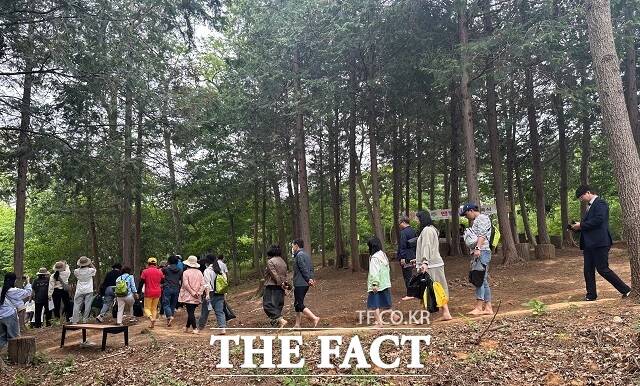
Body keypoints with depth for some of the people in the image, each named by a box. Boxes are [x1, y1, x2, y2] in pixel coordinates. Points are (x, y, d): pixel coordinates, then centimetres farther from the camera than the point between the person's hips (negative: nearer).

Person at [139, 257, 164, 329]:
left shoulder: (145, 272, -5)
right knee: (154, 308, 13)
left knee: (147, 308, 7)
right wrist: (161, 292, 24)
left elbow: (141, 283, -4)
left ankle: (151, 318, -21)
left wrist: (138, 292, 1)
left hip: (148, 293, -3)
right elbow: (162, 282, 11)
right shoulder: (160, 272, 4)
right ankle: (152, 324, 9)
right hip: (157, 293, 3)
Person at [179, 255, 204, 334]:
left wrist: (192, 292, -9)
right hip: (197, 298, 5)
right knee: (191, 312, 15)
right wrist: (199, 293, -3)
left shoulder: (186, 272, -8)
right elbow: (203, 284, 0)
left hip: (188, 296, -4)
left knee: (190, 312, -3)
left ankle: (195, 328, -10)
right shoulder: (199, 273, 5)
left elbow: (186, 284, -14)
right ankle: (187, 327, 25)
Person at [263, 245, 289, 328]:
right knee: (278, 305, 14)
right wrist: (284, 286, 17)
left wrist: (281, 284, -12)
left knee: (268, 305, -9)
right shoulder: (283, 262, 14)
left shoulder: (270, 261, -10)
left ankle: (281, 320, -23)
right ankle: (275, 322, 18)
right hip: (280, 288, 8)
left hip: (272, 287, -8)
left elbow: (274, 275, -17)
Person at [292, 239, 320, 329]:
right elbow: (311, 268, 15)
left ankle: (315, 318, -16)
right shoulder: (306, 255, 18)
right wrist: (310, 279, 3)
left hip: (300, 284, -10)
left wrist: (308, 280, -11)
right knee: (298, 304, 15)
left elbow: (304, 269, -18)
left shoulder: (299, 255, -13)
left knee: (299, 304, -8)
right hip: (305, 284, 10)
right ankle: (297, 325, 18)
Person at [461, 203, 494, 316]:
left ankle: (479, 307, -14)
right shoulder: (476, 221, 25)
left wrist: (477, 248, -28)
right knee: (483, 281, 8)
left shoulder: (482, 218, -5)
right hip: (478, 253, 10)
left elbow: (482, 235, -18)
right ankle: (488, 308, 10)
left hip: (482, 252, -10)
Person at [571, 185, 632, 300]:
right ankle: (591, 294, 16)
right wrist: (578, 227, 4)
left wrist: (581, 225, -15)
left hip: (599, 243, -9)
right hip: (589, 244, 9)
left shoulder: (600, 203, -10)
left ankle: (625, 289, 7)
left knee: (602, 269, -6)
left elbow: (598, 221, -22)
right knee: (588, 270, 8)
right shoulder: (589, 206, 19)